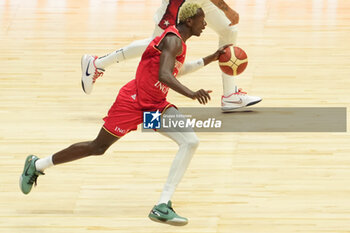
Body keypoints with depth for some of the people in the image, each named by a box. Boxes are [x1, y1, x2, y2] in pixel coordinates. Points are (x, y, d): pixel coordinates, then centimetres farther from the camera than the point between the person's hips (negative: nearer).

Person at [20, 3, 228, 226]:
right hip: (133, 101, -8)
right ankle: (37, 165, 27)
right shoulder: (173, 40, -20)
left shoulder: (178, 40, 10)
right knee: (98, 147, 5)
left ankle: (163, 206, -18)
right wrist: (192, 94, -48)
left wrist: (210, 59, 27)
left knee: (191, 141, -15)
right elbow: (163, 75, -36)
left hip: (156, 106, 9)